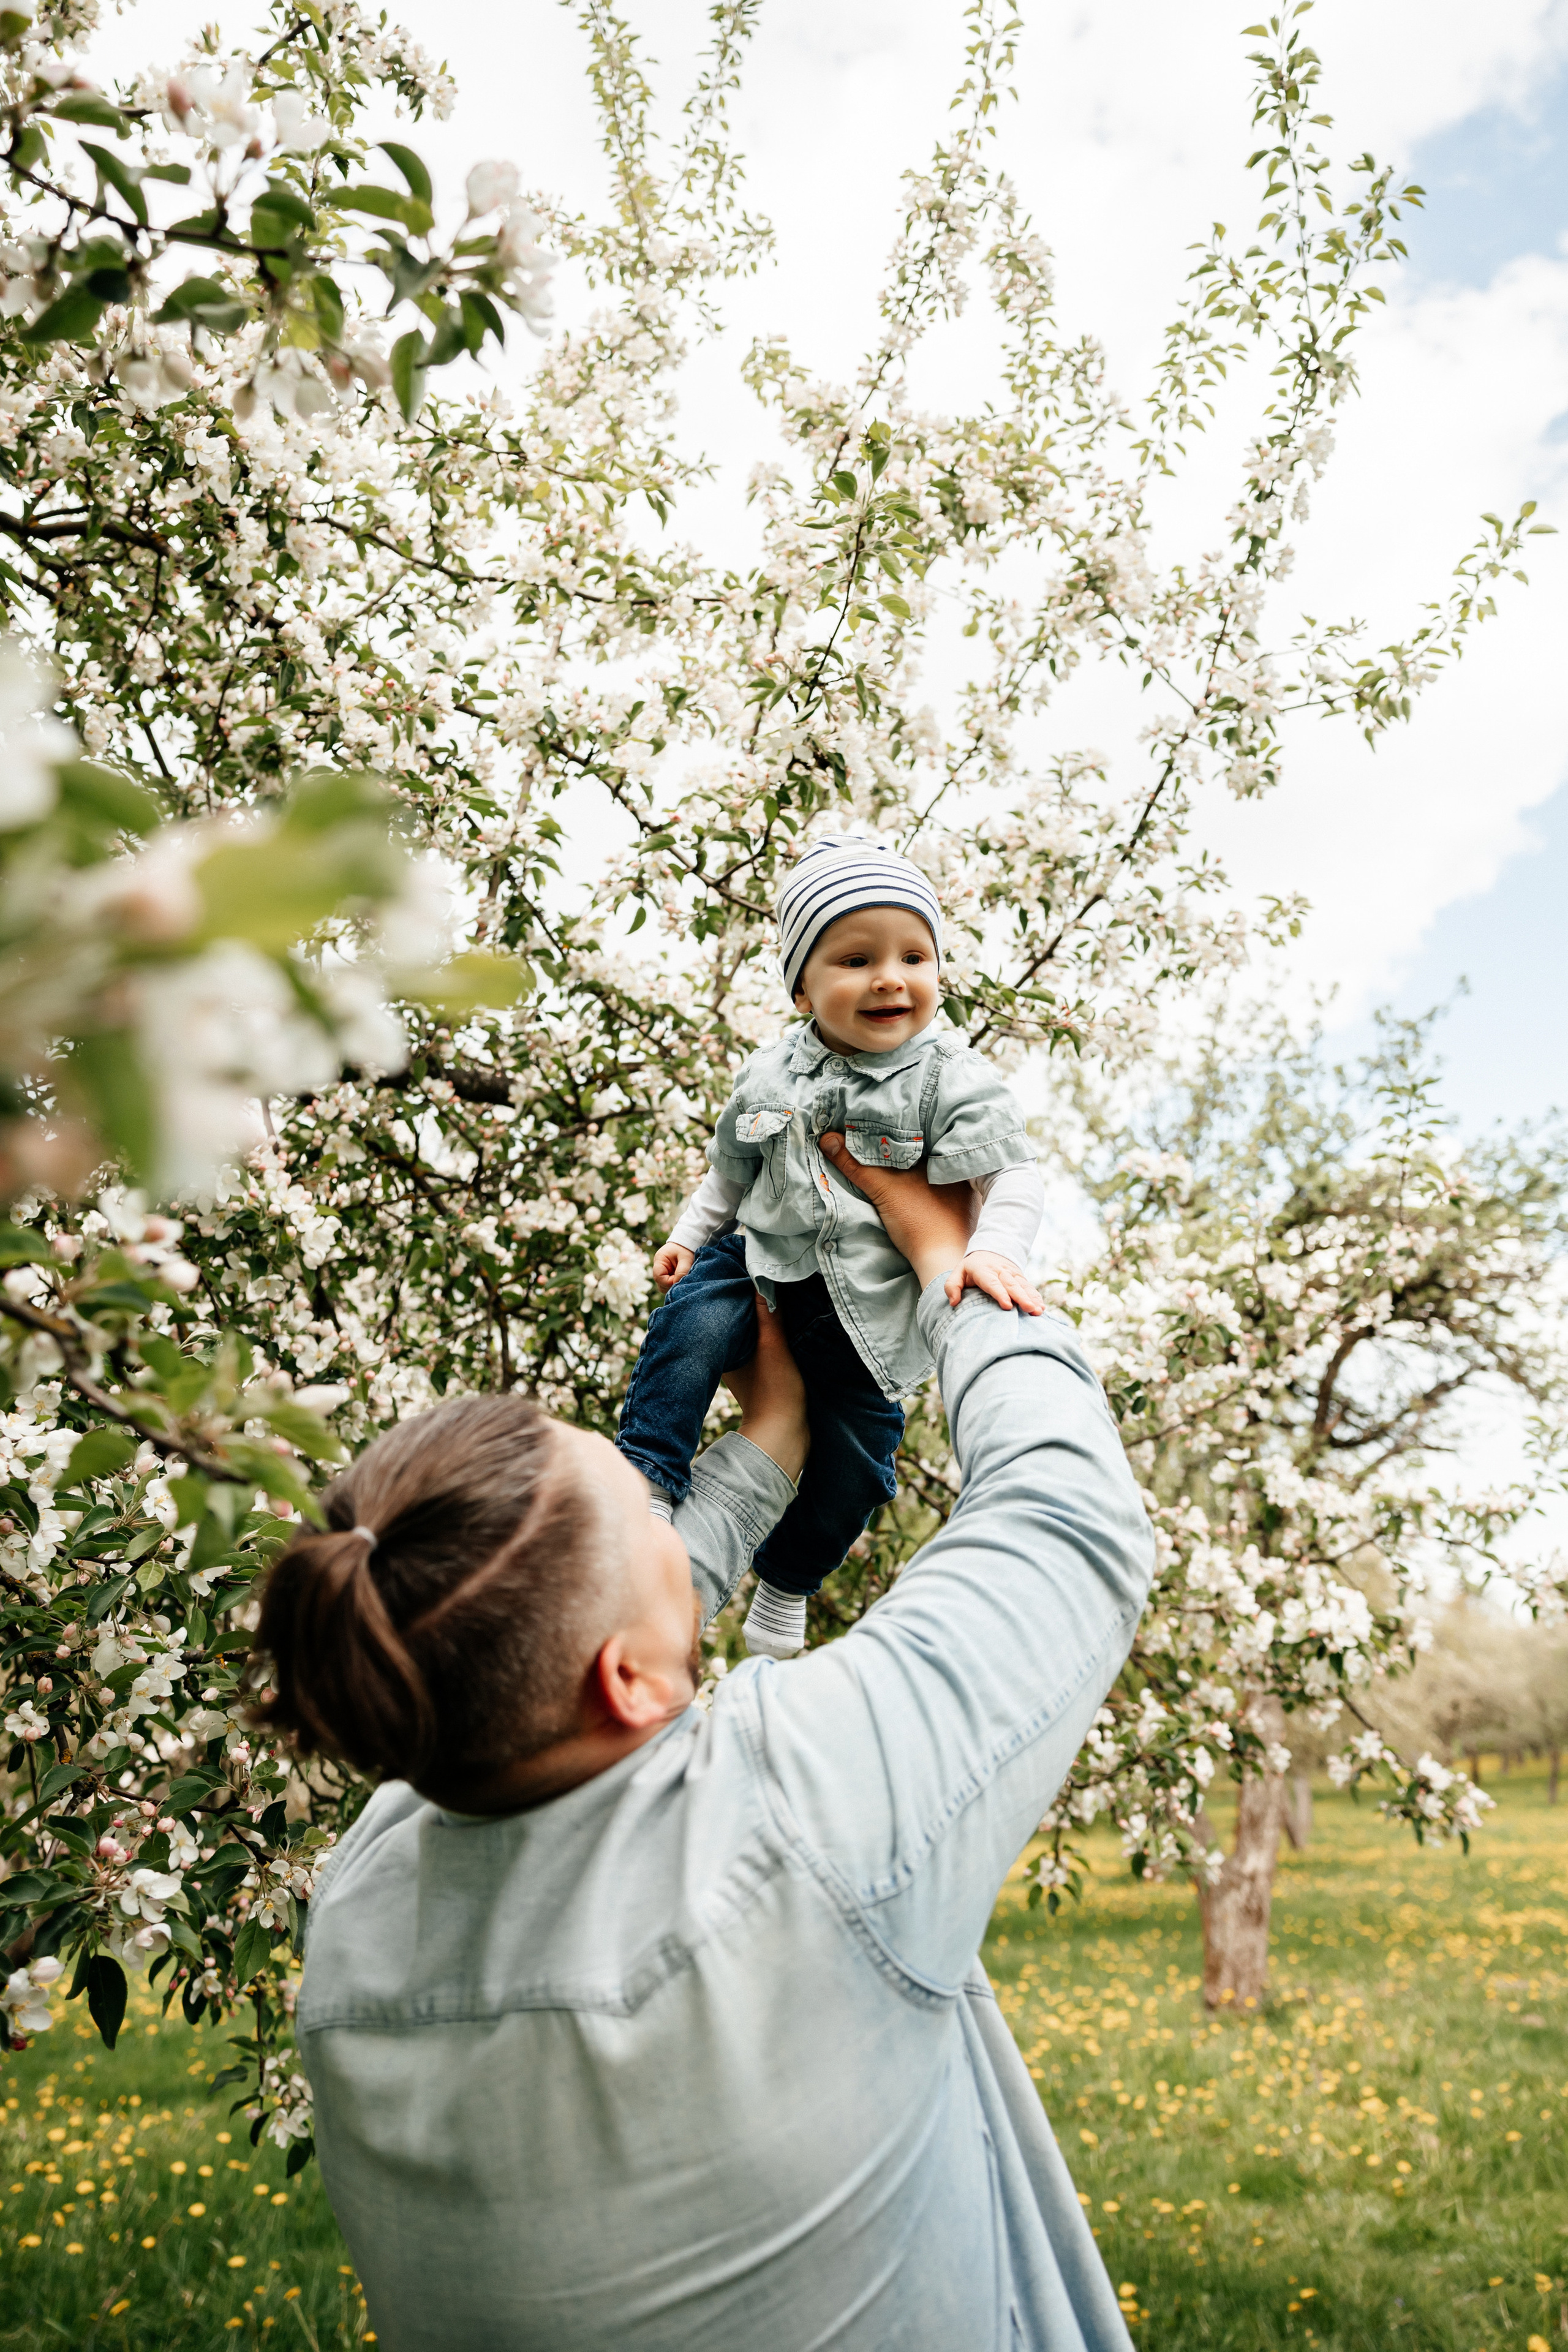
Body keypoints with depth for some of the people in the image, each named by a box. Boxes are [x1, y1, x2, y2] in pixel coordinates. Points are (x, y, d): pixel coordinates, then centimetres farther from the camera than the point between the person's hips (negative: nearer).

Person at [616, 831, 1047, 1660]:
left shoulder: (953, 1081, -12)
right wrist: (690, 1235, 7)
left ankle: (787, 1579, 28)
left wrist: (995, 1251, -33)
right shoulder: (770, 1076, -1)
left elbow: (1013, 1177, -16)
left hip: (870, 1306, -1)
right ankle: (647, 1482, -18)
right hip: (762, 1260, 2)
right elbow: (730, 1171, 14)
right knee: (693, 1320, -28)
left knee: (854, 1455, 2)